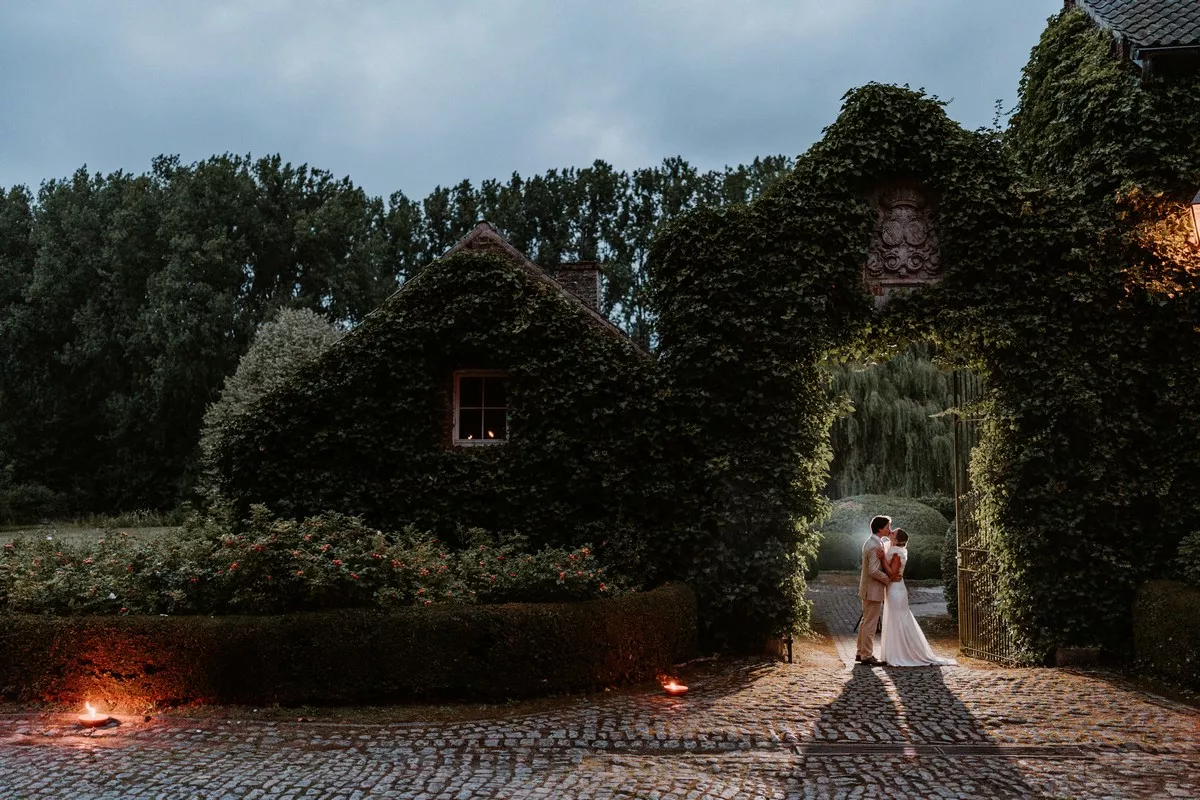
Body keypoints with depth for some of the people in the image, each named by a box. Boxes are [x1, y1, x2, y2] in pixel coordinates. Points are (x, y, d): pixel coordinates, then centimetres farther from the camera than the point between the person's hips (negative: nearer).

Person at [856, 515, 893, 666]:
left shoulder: (871, 542, 10)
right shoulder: (875, 546, -22)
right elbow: (874, 571, -26)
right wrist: (889, 579, -13)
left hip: (868, 589, 10)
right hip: (873, 590, -10)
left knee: (866, 622, 17)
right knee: (870, 624, -3)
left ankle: (861, 653, 25)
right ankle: (867, 656, 4)